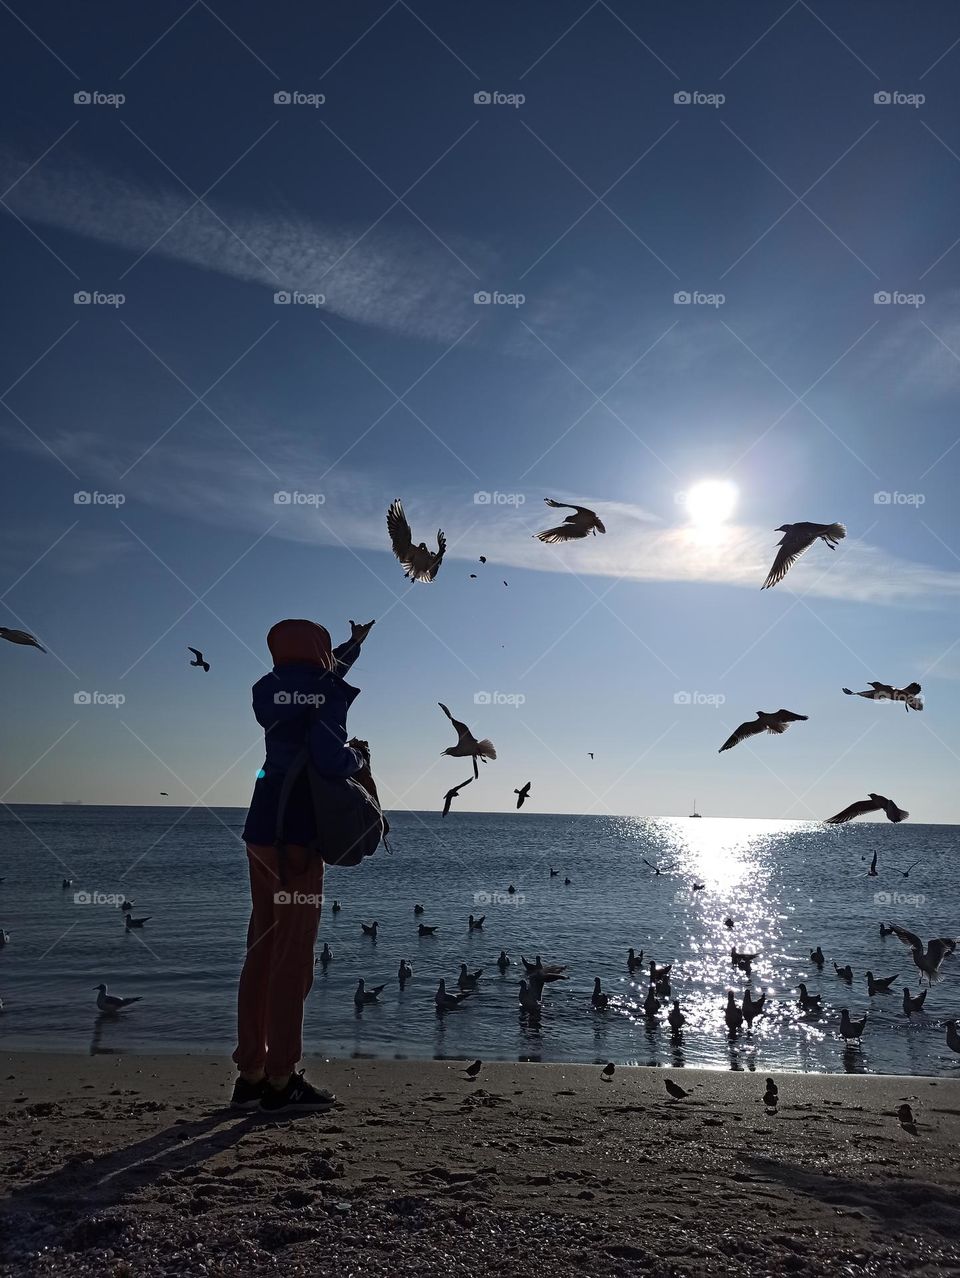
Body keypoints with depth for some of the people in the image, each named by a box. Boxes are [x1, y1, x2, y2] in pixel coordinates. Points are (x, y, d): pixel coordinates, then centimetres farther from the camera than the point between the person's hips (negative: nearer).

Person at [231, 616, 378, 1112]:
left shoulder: (266, 691, 13)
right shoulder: (327, 692, -8)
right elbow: (331, 760, -21)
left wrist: (353, 645, 44)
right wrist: (359, 757, 1)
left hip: (261, 828, 7)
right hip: (300, 829, -7)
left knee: (262, 949, 12)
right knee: (293, 954, -1)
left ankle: (250, 1075, 19)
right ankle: (281, 1080, 6)